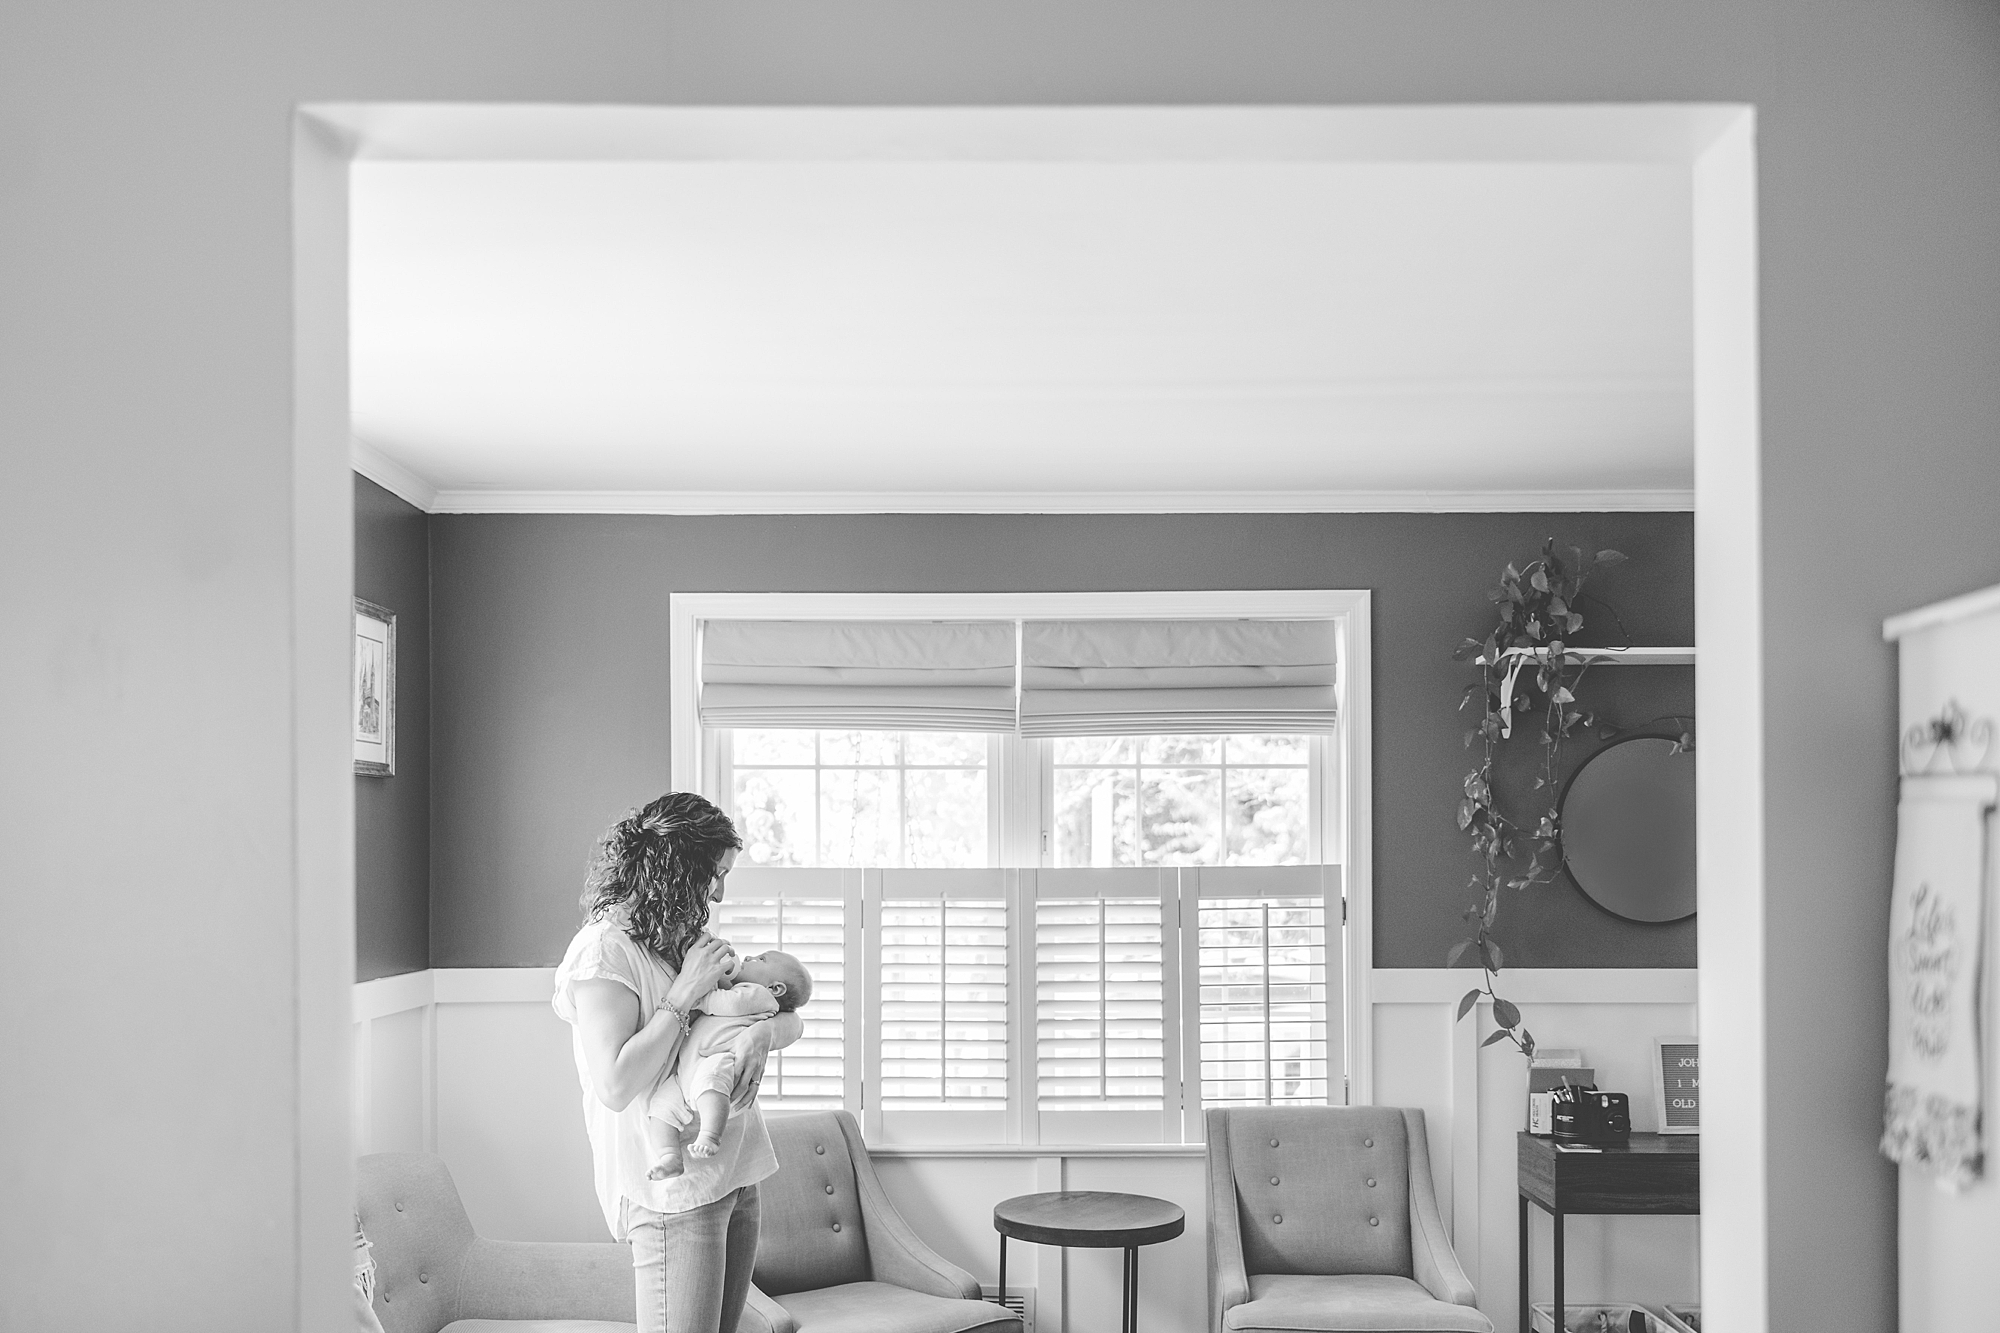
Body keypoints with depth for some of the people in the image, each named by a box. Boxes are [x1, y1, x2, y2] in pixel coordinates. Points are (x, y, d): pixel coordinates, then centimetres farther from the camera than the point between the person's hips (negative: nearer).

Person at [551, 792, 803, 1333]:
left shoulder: (693, 939, 14)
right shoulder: (607, 949, -11)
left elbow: (791, 1017, 16)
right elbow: (614, 1086, -21)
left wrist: (764, 1033, -8)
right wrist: (685, 993, -17)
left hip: (735, 1176, 8)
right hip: (673, 1193, -8)